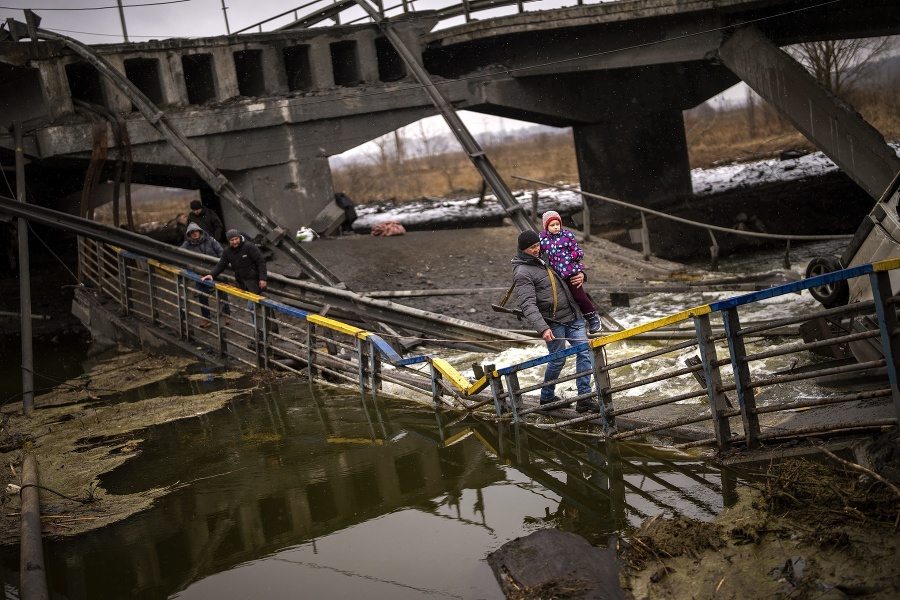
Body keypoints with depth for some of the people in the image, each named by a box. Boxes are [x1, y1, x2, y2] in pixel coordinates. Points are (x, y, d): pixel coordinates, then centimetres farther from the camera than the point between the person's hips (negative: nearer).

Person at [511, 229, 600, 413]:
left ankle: (584, 397, -1)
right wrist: (543, 328, -33)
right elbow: (528, 305, -22)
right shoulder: (522, 273, -12)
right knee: (558, 360, 3)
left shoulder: (543, 259, 14)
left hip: (573, 315, 7)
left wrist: (579, 275, 6)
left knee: (584, 351, -3)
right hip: (553, 322, -7)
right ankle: (547, 397, 25)